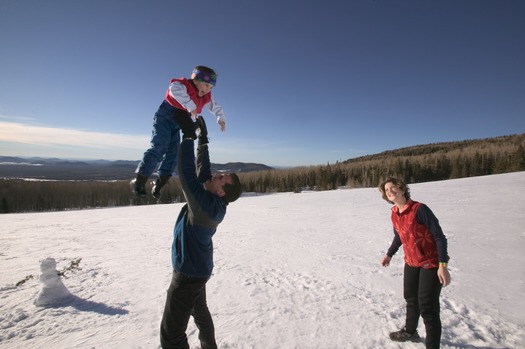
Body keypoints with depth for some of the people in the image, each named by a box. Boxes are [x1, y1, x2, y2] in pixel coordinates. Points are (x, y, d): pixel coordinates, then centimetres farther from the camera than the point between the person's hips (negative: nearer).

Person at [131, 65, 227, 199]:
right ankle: (139, 181, -15)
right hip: (164, 118, -7)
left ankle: (160, 182, 11)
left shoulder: (206, 98, 3)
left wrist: (221, 118, -3)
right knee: (159, 147, -20)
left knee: (173, 153, 1)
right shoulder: (183, 85, -19)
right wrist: (191, 106, -47)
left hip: (176, 126, 8)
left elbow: (216, 107, 16)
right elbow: (175, 90, -43)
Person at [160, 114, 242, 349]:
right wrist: (203, 138, 5)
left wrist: (188, 134, -29)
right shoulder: (213, 201, -7)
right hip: (197, 268, 10)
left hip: (189, 273, -10)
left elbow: (187, 172, -35)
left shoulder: (206, 204, -31)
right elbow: (202, 168, 2)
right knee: (200, 312, 29)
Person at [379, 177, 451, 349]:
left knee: (427, 306, -5)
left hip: (431, 263, -7)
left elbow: (439, 236, -24)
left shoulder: (419, 209, -25)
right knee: (410, 298, 23)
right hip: (411, 262, 8)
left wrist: (443, 265, -29)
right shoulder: (394, 213, -3)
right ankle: (410, 331, 46)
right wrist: (389, 254, 23)